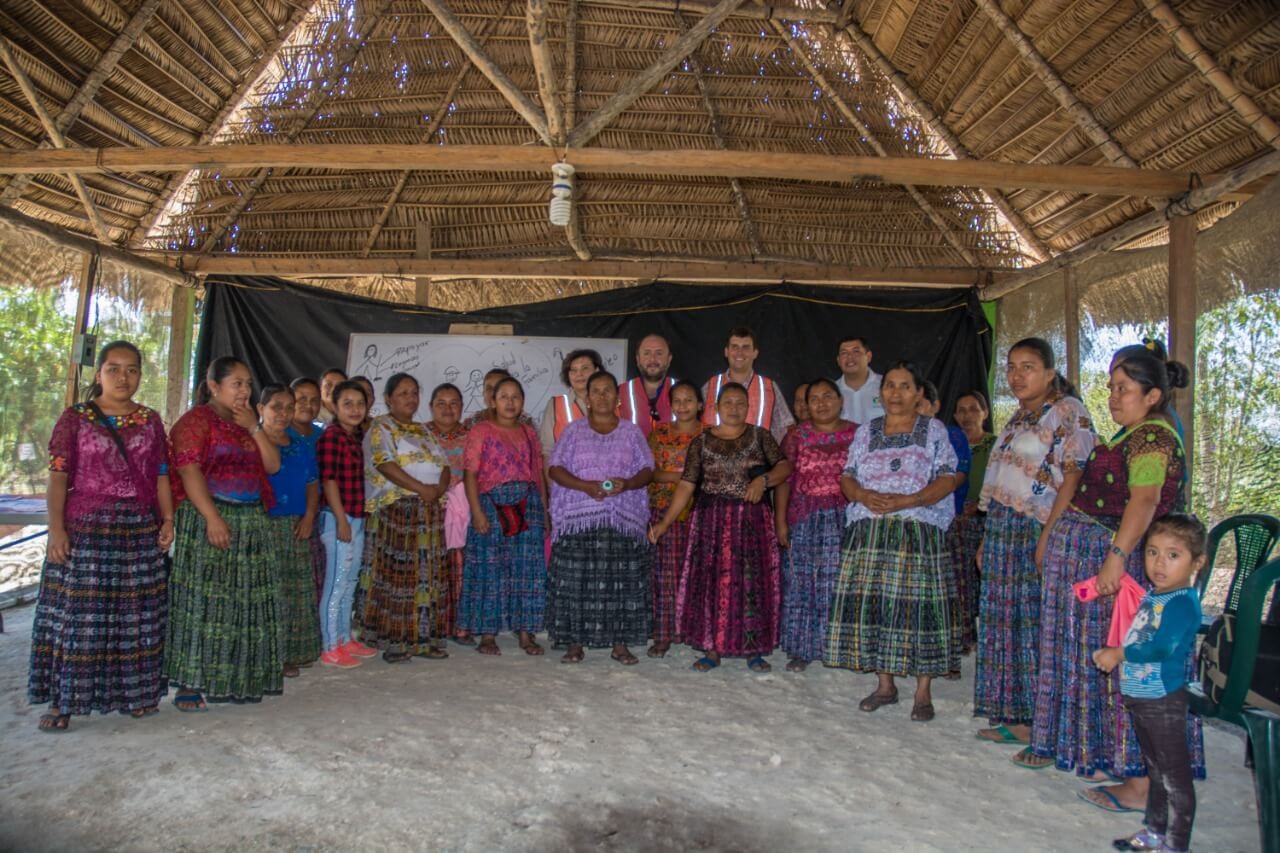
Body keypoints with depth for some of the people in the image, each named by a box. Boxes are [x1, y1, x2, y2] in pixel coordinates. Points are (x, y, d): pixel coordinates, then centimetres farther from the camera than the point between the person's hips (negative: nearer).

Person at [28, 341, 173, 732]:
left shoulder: (150, 421, 10)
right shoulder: (75, 418, 2)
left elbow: (161, 476, 10)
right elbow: (58, 477, -2)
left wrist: (168, 519, -1)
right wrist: (56, 528, -11)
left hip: (140, 530, 3)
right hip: (85, 529, -2)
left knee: (137, 615, 7)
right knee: (76, 614, -1)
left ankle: (136, 692, 18)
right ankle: (62, 701, 8)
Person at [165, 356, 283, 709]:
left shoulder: (247, 424, 19)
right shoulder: (197, 420, -3)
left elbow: (272, 465, 12)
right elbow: (189, 470, -14)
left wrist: (254, 428, 0)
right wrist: (212, 518, -23)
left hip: (251, 521, 7)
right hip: (209, 518, -7)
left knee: (245, 602, 8)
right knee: (201, 600, -6)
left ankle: (237, 679, 18)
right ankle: (190, 684, 1)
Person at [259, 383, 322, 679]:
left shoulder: (302, 446, 14)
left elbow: (313, 484, 12)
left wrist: (309, 516, 2)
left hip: (296, 529, 6)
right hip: (263, 526, -6)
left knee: (296, 592, 9)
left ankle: (290, 654, 19)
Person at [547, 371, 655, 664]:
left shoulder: (631, 431, 11)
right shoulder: (573, 430, 9)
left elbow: (647, 470, 8)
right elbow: (555, 468, 2)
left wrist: (627, 484, -13)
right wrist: (584, 485, -14)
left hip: (623, 518, 1)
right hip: (579, 518, 0)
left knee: (621, 580, -2)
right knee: (575, 579, -4)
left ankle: (620, 643, 8)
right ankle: (574, 642, 6)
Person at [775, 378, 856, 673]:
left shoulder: (857, 435, 5)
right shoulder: (797, 435, 4)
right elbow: (784, 480, 1)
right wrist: (780, 520, -5)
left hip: (846, 520, 0)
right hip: (804, 520, 0)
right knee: (802, 583, 3)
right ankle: (801, 650, 14)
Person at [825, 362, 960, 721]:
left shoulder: (934, 430, 6)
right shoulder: (866, 432, 15)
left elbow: (947, 480, -4)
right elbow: (847, 478, 11)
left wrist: (906, 500, -17)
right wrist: (864, 496, -12)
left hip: (918, 532, -3)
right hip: (870, 531, 3)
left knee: (918, 606, -6)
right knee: (873, 604, 1)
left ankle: (923, 692, 5)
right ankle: (885, 685, 15)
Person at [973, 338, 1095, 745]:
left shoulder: (1068, 411, -6)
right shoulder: (1018, 418, 20)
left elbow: (1074, 476, -15)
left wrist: (1049, 535, -22)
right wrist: (987, 539, 16)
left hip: (1037, 532, -8)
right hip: (1004, 534, 8)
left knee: (1038, 626, -4)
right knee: (1005, 623, 10)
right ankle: (1013, 716, 20)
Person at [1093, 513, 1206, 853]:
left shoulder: (1183, 603, -20)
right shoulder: (1152, 595, 6)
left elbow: (1160, 648, -27)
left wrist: (1118, 654, -17)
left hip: (1164, 701, -9)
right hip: (1139, 697, 9)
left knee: (1174, 777, 4)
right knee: (1155, 770, 23)